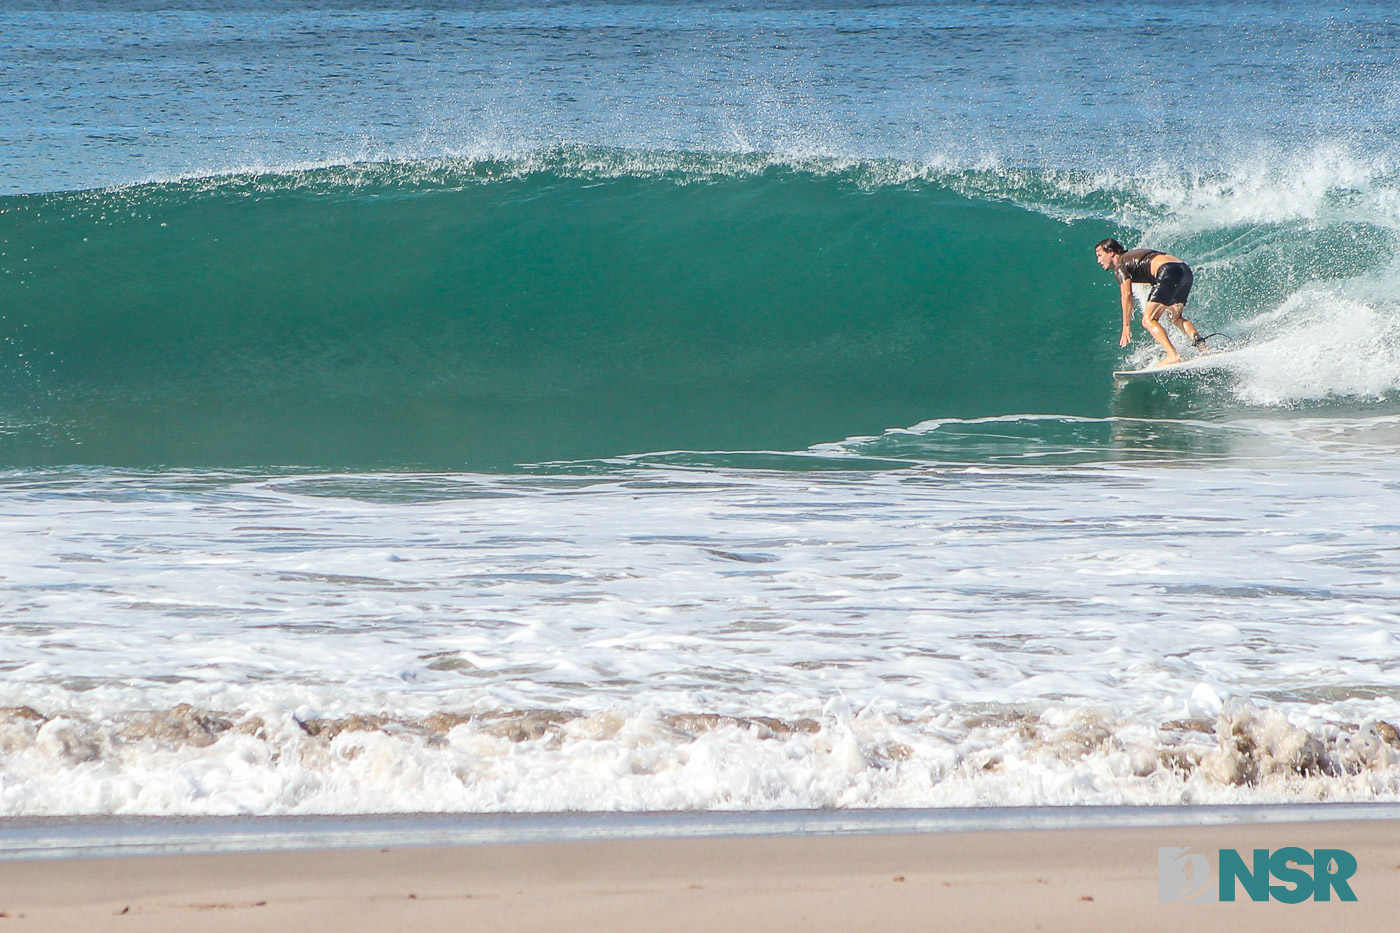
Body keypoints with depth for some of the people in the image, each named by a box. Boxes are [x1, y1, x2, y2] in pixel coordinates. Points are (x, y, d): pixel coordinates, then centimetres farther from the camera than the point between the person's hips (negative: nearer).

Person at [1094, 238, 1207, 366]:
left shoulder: (1120, 265, 5)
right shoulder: (1132, 256, 32)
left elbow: (1127, 294, -7)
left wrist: (1126, 327, -8)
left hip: (1168, 272, -9)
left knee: (1148, 320, -5)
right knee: (1175, 317, 25)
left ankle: (1173, 355, -21)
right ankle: (1202, 346, 8)